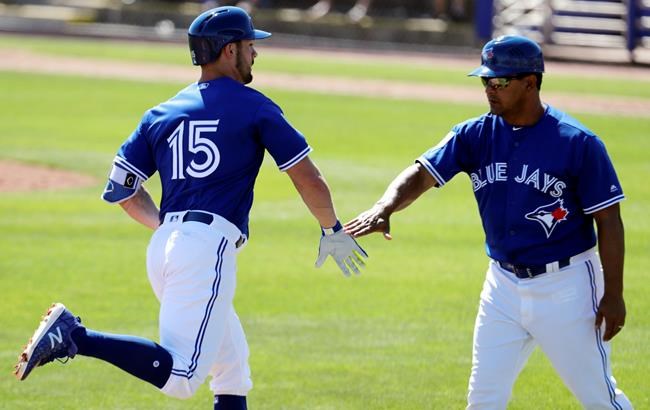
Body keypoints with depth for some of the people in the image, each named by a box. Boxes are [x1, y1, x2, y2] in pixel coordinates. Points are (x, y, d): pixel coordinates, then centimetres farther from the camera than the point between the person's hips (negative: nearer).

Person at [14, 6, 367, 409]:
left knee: (233, 370, 19)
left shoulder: (162, 114, 18)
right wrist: (332, 231, 19)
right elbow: (309, 181, 3)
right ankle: (74, 336, -30)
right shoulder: (254, 107, 4)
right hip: (208, 249, -8)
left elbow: (123, 190, 17)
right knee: (180, 374, -19)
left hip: (164, 248, 8)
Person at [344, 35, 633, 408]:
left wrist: (614, 295, -13)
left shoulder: (578, 142, -13)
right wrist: (384, 208, -32)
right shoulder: (475, 136, -1)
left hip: (566, 286, -5)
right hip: (504, 286, 5)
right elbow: (422, 174, -11)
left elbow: (609, 221, -10)